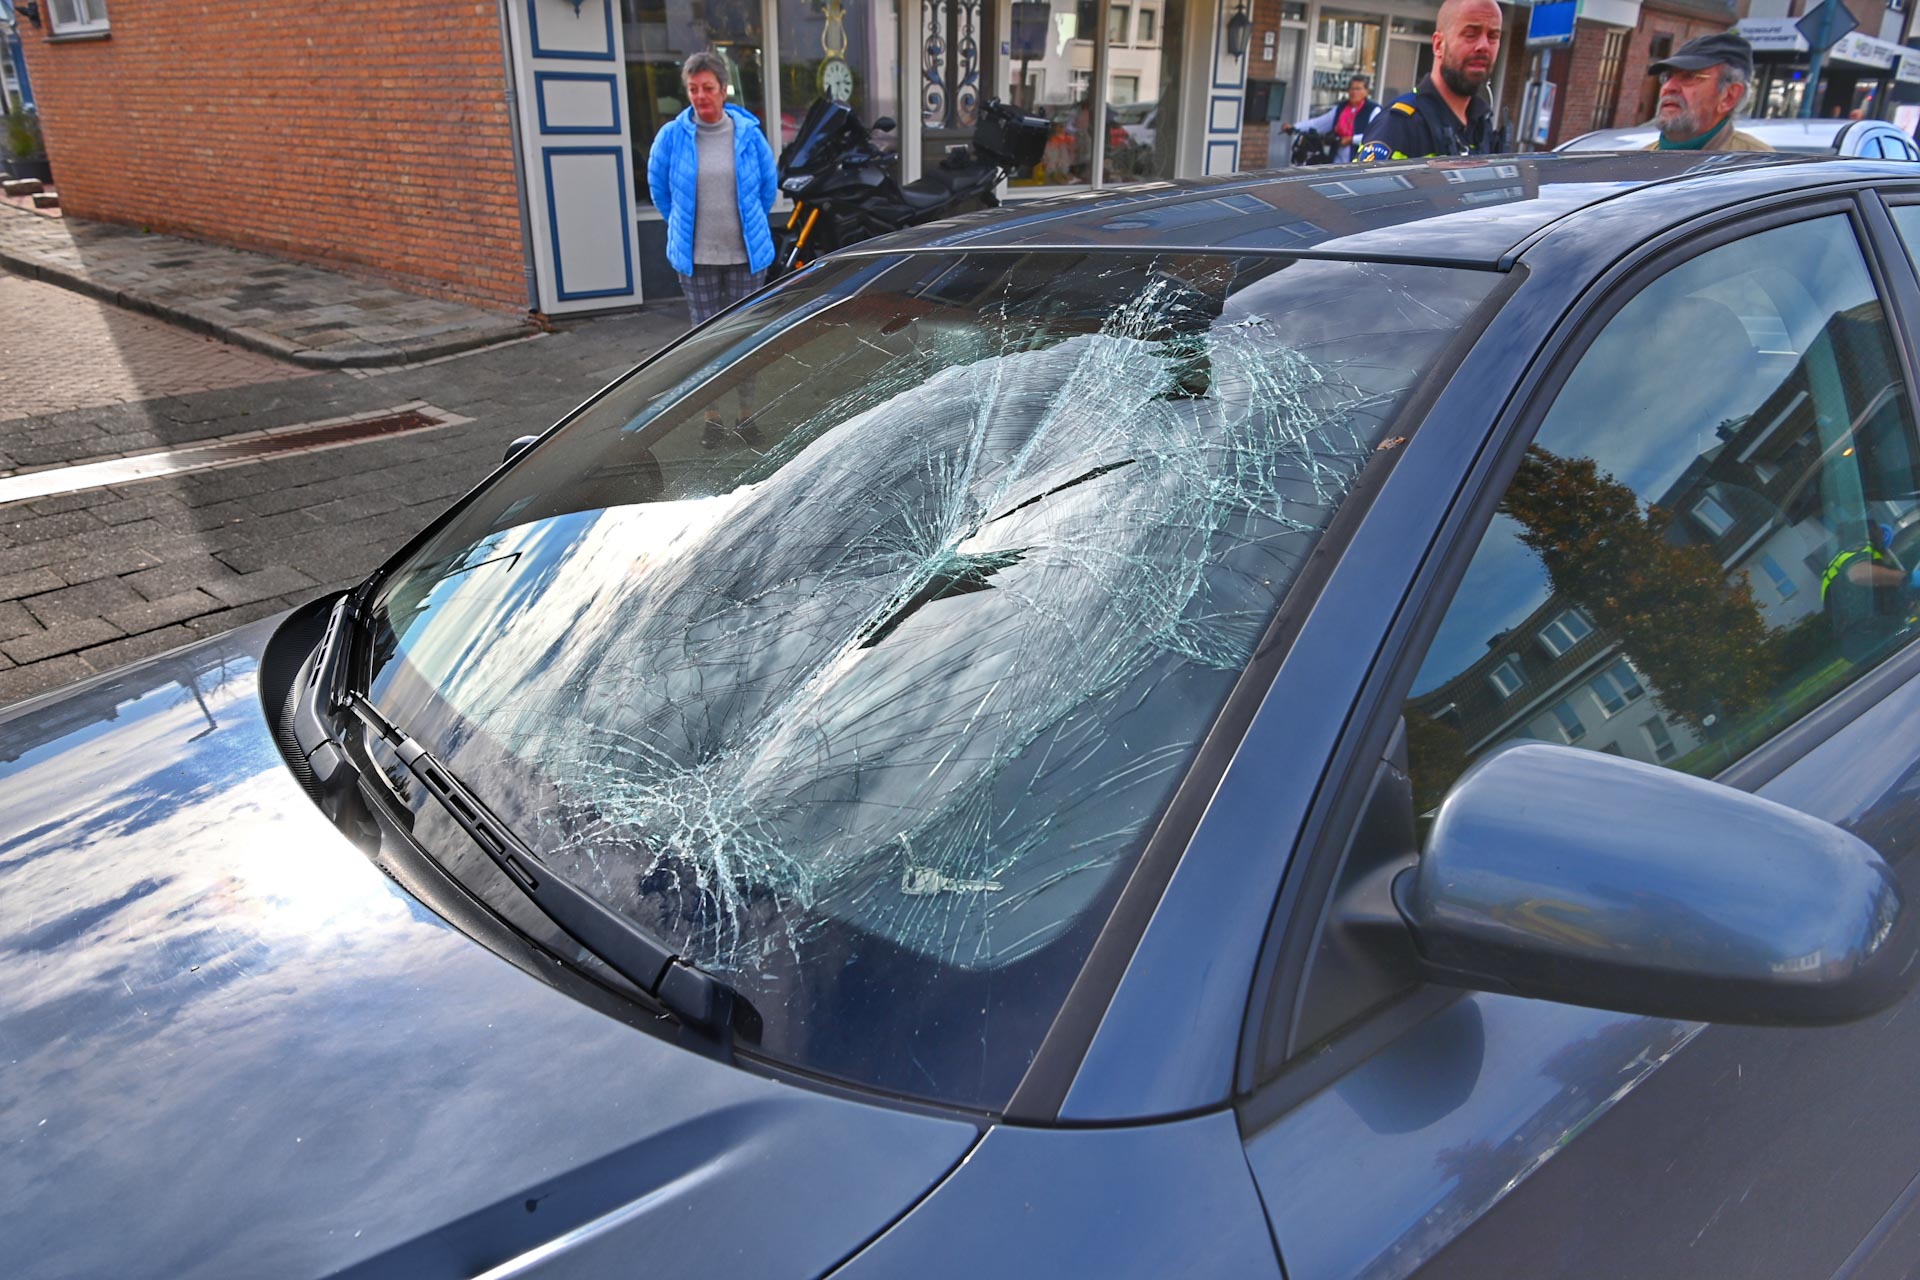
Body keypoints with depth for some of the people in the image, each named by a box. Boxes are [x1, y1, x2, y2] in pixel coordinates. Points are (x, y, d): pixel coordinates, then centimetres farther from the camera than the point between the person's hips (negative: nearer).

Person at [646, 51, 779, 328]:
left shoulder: (749, 134, -1)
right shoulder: (671, 136, -2)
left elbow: (769, 186, 12)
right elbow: (659, 188, 10)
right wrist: (683, 226, 15)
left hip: (746, 254, 0)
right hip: (695, 257, 0)